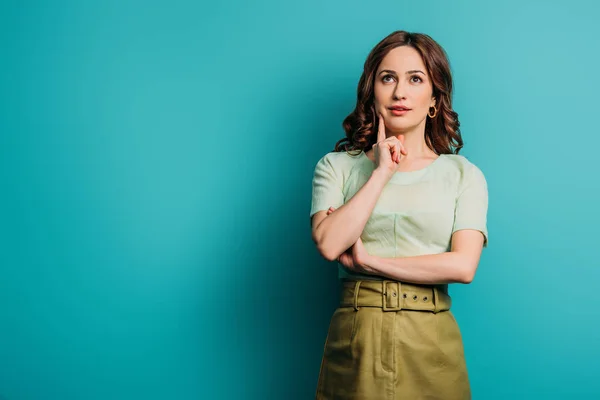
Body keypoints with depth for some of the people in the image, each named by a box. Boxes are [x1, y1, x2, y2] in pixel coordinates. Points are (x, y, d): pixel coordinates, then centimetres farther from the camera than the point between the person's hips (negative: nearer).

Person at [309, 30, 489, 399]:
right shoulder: (336, 166, 4)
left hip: (430, 344, 0)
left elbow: (463, 266, -10)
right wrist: (381, 171, -9)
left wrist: (368, 261, -10)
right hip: (354, 337, 0)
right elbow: (328, 244, -12)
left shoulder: (464, 174, 3)